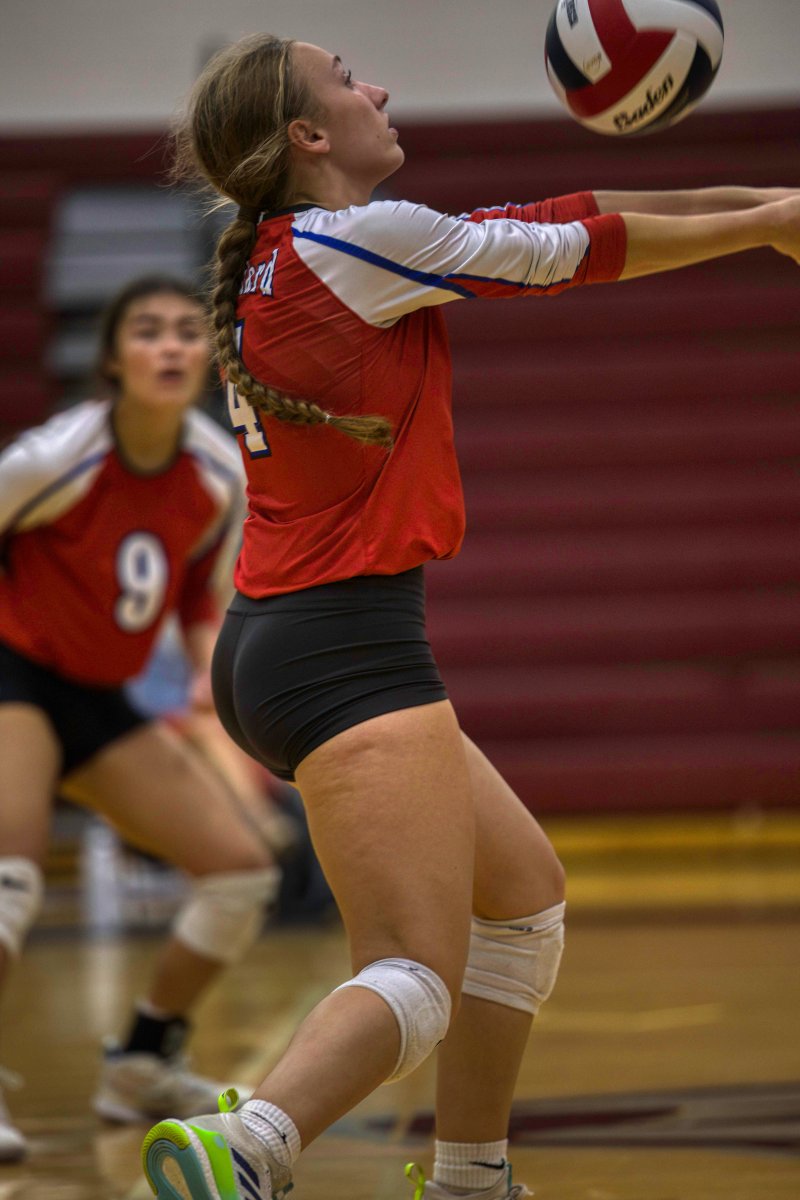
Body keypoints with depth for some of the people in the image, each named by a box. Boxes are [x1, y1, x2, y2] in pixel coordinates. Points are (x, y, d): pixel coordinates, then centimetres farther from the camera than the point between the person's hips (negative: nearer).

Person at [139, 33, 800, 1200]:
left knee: (525, 888, 21)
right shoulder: (361, 240, -12)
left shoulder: (288, 252, 13)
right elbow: (575, 250, -3)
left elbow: (539, 222, 17)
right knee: (419, 980, -17)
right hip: (346, 649, -10)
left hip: (278, 645, 10)